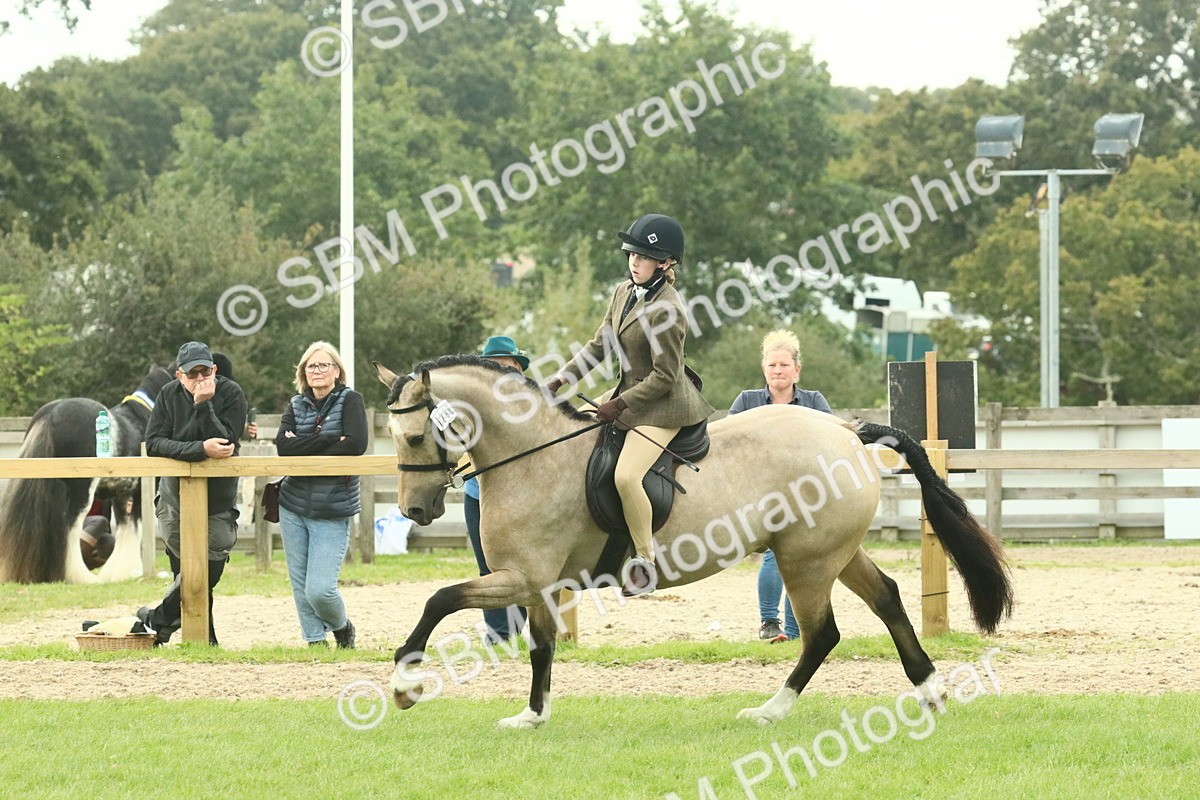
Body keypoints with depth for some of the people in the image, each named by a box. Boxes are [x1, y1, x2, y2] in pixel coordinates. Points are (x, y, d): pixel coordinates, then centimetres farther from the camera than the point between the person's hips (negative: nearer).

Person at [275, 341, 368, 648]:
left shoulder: (350, 400, -3)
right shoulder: (296, 405, 9)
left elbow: (356, 444, -19)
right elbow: (283, 445, -8)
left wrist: (303, 449, -13)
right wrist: (329, 440, -17)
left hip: (332, 512, -5)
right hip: (293, 508, 5)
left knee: (319, 589, -11)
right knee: (300, 584, 6)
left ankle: (341, 627, 18)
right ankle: (315, 641, 20)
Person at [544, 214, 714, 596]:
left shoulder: (667, 312, -24)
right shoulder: (625, 292, 4)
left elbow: (664, 377, -21)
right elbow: (599, 345, 11)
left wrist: (620, 405, -19)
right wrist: (559, 380, 3)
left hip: (662, 404, -10)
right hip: (629, 392, 10)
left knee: (626, 476, -25)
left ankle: (645, 561, -13)